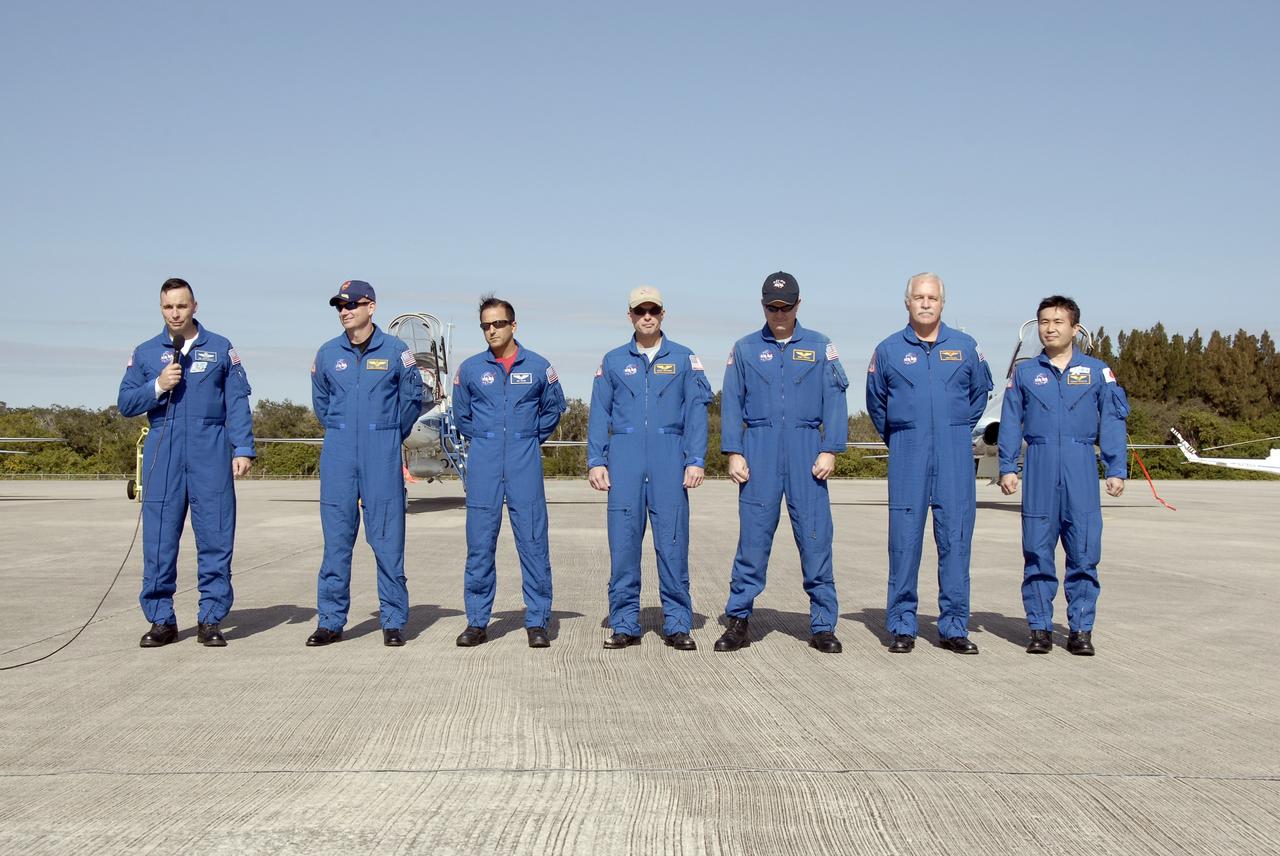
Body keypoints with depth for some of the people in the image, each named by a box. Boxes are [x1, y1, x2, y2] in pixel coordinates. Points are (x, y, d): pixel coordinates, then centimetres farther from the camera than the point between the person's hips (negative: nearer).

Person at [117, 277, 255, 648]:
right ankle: (161, 619, 11)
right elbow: (125, 403, 10)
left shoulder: (220, 349, 9)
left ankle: (211, 619, 6)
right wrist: (158, 386, -7)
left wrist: (243, 449, -4)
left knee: (215, 539, -2)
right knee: (159, 541, 1)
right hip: (163, 456, 1)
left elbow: (237, 403, 5)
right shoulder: (145, 353, 13)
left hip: (211, 456, -1)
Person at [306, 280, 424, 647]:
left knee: (388, 538, -1)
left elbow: (412, 399, 11)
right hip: (339, 455, 2)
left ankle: (393, 621, 6)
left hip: (383, 455, -2)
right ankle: (330, 621, 11)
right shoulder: (327, 354, 8)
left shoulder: (396, 351, 0)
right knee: (336, 538, 3)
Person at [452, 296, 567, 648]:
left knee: (533, 542, -2)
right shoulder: (470, 369, 6)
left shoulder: (538, 367, 4)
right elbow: (461, 414, 20)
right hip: (484, 467, 1)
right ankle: (477, 622, 11)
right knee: (479, 544, 2)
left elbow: (554, 408, 18)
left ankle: (537, 622, 5)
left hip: (525, 464, -1)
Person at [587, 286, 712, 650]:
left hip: (669, 459, -1)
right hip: (625, 459, 1)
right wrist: (596, 461, 2)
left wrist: (696, 460, -5)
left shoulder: (684, 359, 9)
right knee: (623, 542, 0)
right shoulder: (613, 361, 13)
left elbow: (696, 412, 4)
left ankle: (678, 625, 5)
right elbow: (599, 414, 11)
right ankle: (625, 624, 7)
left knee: (673, 542, -2)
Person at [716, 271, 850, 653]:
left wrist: (830, 450, -5)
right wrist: (733, 453, -2)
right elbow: (731, 404, 8)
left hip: (806, 450, 0)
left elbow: (834, 401, 5)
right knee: (752, 537, -1)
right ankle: (738, 621, 6)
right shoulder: (745, 349, 11)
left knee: (815, 537, -1)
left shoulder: (820, 347, 10)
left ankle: (823, 625, 6)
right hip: (760, 450, 0)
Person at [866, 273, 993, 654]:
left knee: (956, 537, 1)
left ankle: (954, 627, 8)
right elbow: (876, 402, 18)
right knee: (904, 540, -2)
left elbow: (980, 391, 22)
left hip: (955, 455, 1)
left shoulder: (965, 347, 7)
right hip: (908, 456, -1)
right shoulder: (888, 350, 5)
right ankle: (902, 626, 6)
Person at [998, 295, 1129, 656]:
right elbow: (1010, 423, 11)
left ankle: (1081, 629, 9)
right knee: (1037, 552, 2)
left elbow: (1112, 422, 7)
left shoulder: (1098, 371, 8)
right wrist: (1008, 467, 3)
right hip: (1040, 469, 1)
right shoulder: (1024, 373, 11)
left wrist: (1117, 470, 1)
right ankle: (1040, 628, 10)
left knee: (1084, 553, 0)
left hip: (1081, 469, 0)